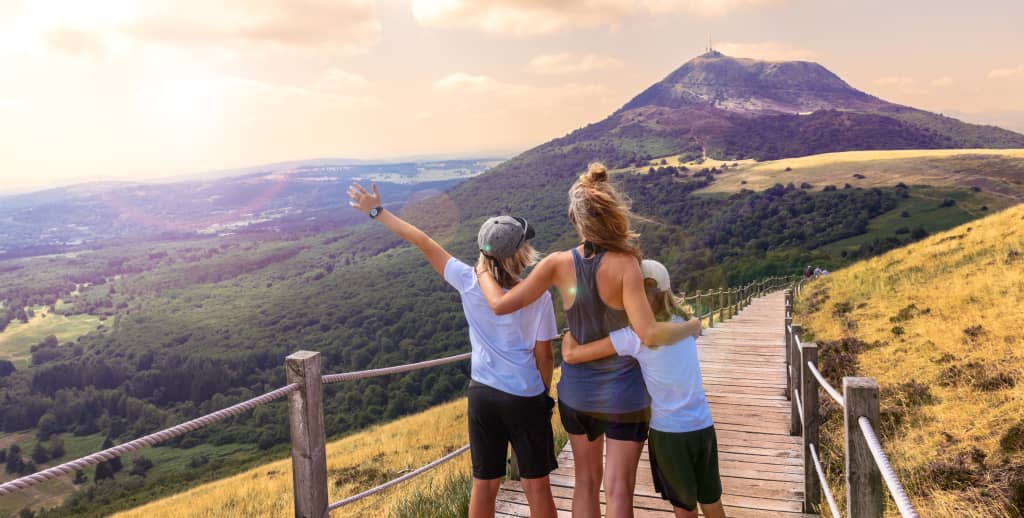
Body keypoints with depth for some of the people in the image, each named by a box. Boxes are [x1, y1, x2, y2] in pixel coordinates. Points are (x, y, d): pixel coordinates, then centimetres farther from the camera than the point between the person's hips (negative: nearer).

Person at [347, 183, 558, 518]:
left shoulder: (469, 283, -10)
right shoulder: (538, 298, -14)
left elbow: (422, 242, -3)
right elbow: (544, 356, -6)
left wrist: (377, 211, 4)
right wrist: (545, 394, 12)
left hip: (483, 393, 3)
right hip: (526, 398, -2)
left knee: (484, 485, 15)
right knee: (536, 485, 11)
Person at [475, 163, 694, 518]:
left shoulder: (558, 264, -14)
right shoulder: (625, 264, -22)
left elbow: (501, 304, -11)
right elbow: (649, 334, -31)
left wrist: (482, 272, 8)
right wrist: (689, 327, -12)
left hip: (577, 392, 3)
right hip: (624, 395, -3)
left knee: (586, 482, 20)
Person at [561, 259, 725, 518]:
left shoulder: (634, 335, -16)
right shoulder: (684, 322, 1)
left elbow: (571, 355, -15)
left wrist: (569, 336, 6)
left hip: (669, 432, -5)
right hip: (703, 427, 5)